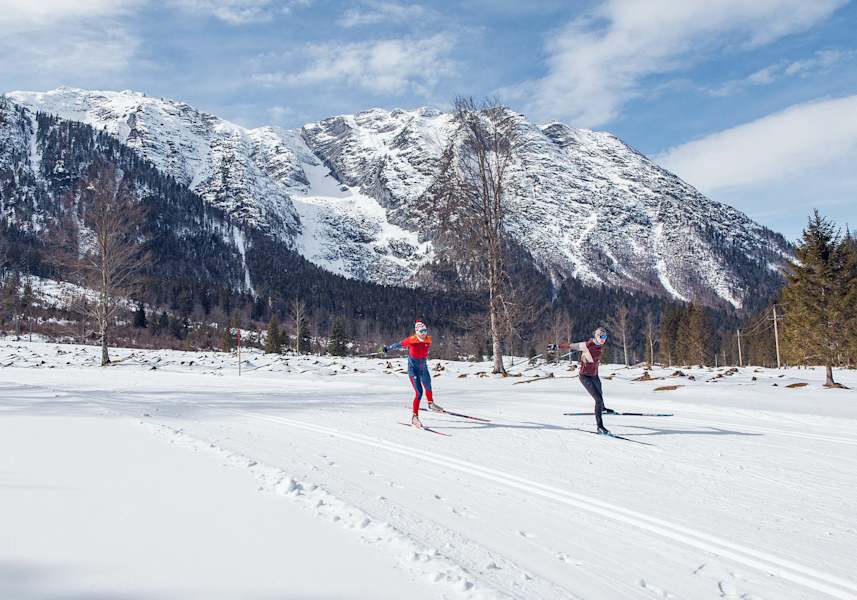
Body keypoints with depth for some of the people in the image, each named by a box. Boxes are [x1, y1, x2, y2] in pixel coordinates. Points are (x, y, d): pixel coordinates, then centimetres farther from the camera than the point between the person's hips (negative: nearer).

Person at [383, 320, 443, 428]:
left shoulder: (428, 340, -5)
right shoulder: (411, 340, -20)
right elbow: (399, 344, -29)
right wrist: (388, 348, -43)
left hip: (423, 368, 6)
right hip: (413, 370, -6)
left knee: (428, 387, 28)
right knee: (419, 393, -15)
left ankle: (431, 404, 56)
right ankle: (415, 417, -8)